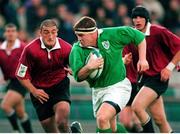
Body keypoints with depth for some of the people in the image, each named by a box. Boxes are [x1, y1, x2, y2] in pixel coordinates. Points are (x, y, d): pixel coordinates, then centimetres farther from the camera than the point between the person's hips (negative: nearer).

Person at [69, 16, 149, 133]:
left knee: (102, 118, -26)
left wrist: (142, 59, -7)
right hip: (98, 90, 5)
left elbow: (138, 36, -2)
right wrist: (89, 67, -31)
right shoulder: (77, 50, -8)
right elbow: (79, 77, -11)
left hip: (118, 86, -5)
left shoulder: (111, 35, -13)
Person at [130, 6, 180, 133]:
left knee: (137, 106, -22)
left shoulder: (158, 32, -13)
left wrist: (169, 67, -13)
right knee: (159, 119, 6)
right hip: (145, 78, 6)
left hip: (158, 78, -6)